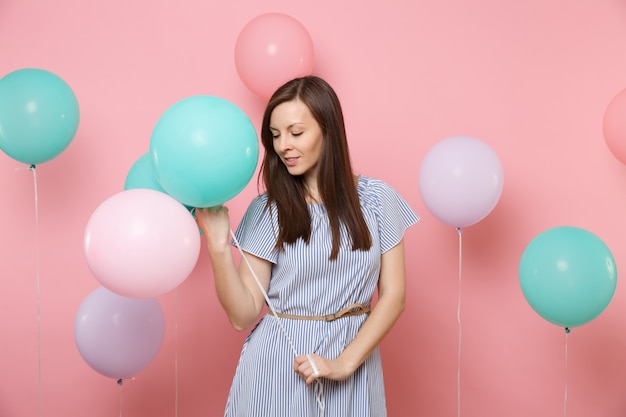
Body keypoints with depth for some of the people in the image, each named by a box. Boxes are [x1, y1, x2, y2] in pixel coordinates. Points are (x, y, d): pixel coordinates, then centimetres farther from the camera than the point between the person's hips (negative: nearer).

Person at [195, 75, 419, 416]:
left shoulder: (375, 198, -1)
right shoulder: (267, 209, -3)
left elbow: (392, 295, -2)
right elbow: (243, 316, -6)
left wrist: (345, 362, -13)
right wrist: (218, 246, -18)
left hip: (355, 356, 1)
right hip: (279, 366, 0)